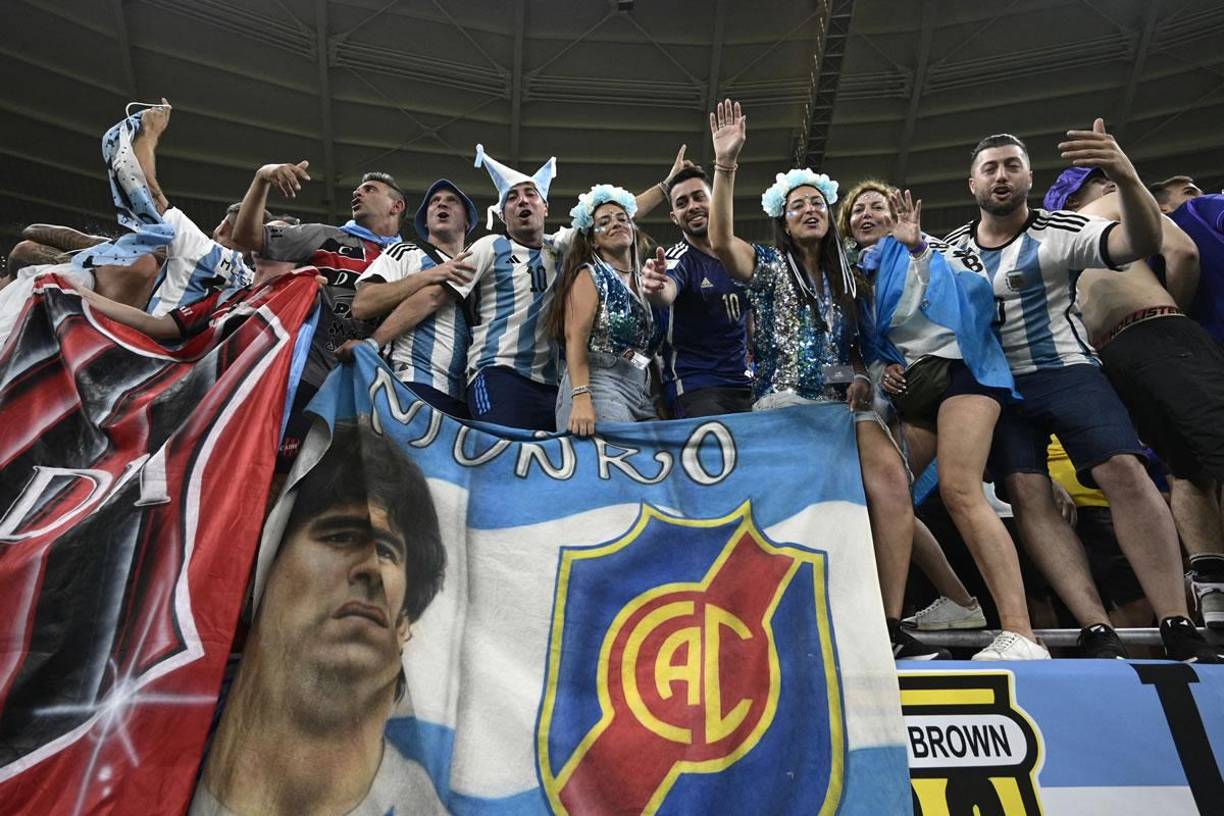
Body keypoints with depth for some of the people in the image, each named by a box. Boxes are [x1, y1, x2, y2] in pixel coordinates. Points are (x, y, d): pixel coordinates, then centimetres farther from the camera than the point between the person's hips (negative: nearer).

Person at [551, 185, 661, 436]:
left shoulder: (643, 281, 17)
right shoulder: (589, 275, 0)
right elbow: (575, 339, -12)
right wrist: (581, 400, -25)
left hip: (642, 393, 6)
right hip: (598, 385, -6)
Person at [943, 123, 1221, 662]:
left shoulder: (1058, 230, 1)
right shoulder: (953, 246, 12)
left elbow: (1142, 243, -16)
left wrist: (1126, 178, -33)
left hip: (1066, 372, -2)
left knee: (1125, 471, -20)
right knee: (1027, 494, -13)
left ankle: (1179, 630, -14)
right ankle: (1098, 633, -13)